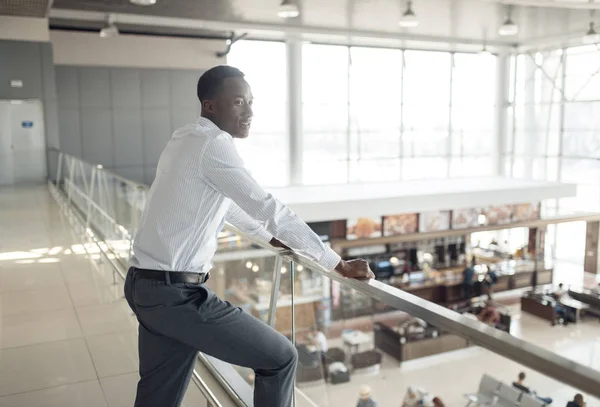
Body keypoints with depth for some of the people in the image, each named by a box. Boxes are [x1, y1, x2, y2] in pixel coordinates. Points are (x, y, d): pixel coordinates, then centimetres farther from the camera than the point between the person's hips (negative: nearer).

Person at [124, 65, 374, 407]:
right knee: (280, 358, 2)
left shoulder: (186, 139, 14)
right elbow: (270, 209, -20)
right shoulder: (212, 144, -15)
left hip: (147, 286, 10)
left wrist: (270, 238, 36)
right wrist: (338, 264, -16)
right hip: (177, 292, -10)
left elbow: (224, 202, 28)